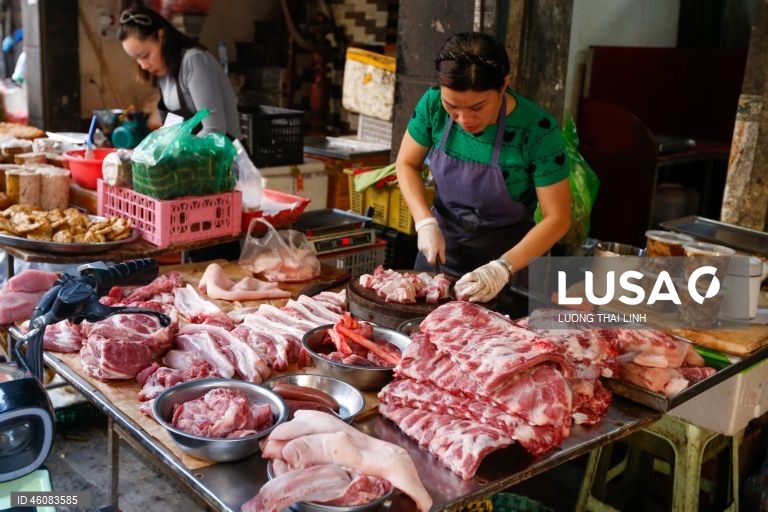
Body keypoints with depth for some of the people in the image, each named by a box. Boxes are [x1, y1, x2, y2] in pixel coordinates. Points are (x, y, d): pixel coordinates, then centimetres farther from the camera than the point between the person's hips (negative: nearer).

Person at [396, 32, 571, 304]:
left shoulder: (538, 130, -24)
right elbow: (407, 164, -1)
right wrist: (425, 222, -16)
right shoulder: (433, 104, -16)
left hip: (506, 254, -3)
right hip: (441, 244, 4)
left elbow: (557, 218, -19)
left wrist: (503, 268, -30)